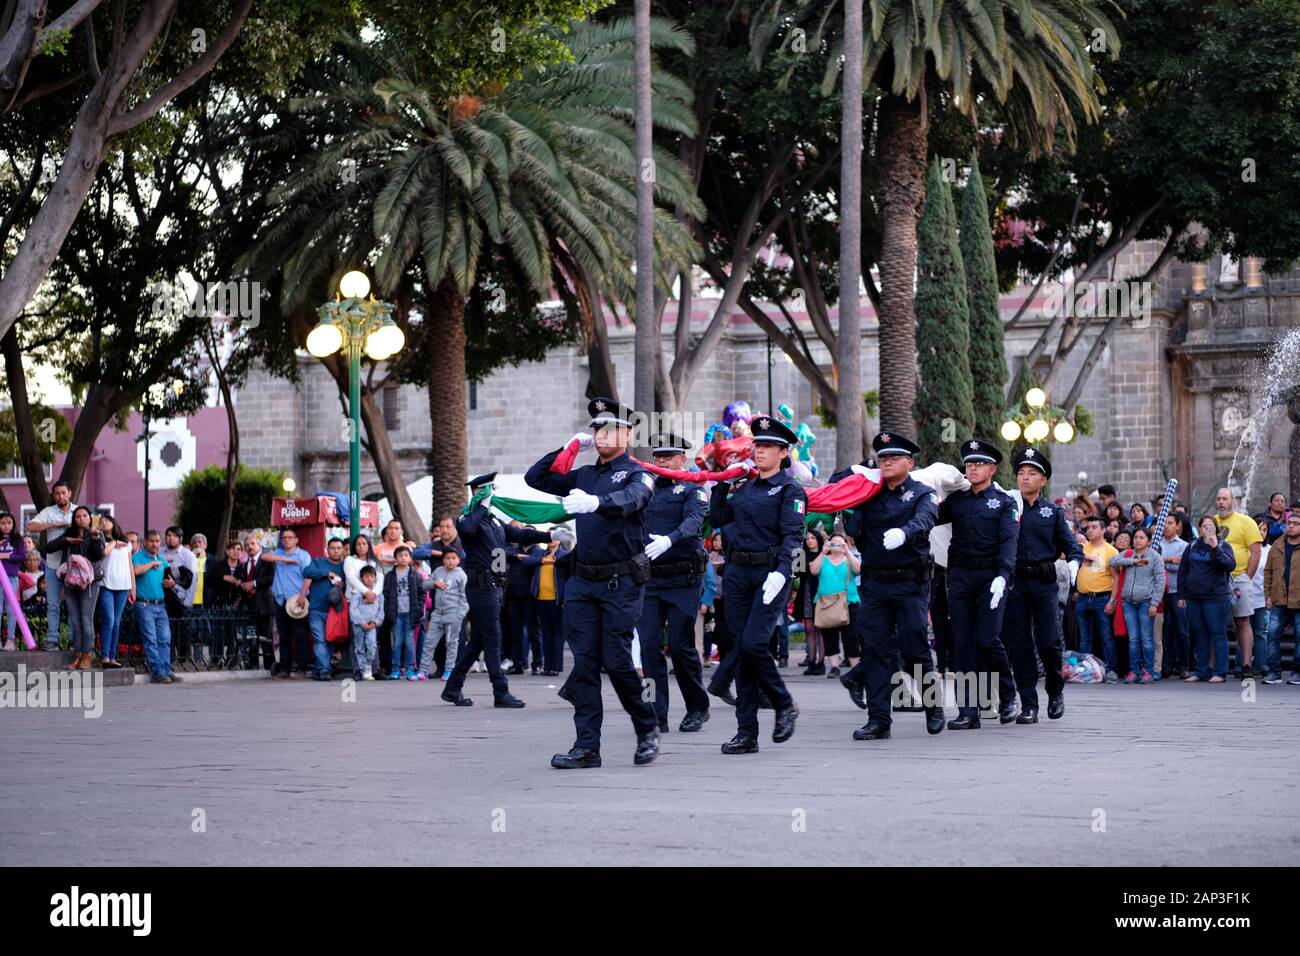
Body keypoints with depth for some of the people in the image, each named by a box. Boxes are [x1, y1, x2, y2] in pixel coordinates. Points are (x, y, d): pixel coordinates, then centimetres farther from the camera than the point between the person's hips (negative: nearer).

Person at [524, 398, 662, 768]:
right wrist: (569, 447, 11)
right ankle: (586, 747, 1)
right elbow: (534, 478, 18)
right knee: (584, 662, 1)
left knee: (617, 661, -6)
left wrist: (595, 502, -46)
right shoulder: (583, 476, 16)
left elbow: (631, 499, -26)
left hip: (621, 582, -5)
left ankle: (647, 729, 16)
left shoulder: (637, 474, -3)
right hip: (582, 581, 6)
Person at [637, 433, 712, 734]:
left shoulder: (692, 489, -1)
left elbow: (694, 521, -20)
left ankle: (697, 708, 18)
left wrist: (669, 540, -38)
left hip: (683, 579, -4)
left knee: (681, 646, -1)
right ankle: (656, 716, -2)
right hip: (649, 577, 4)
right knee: (649, 644, -5)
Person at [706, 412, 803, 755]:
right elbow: (718, 518, 18)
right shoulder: (747, 486, 16)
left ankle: (785, 706, 6)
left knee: (753, 644, -18)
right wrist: (721, 483, 13)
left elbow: (793, 536, -14)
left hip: (770, 574, -6)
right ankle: (747, 733, 5)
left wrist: (782, 572, -27)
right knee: (742, 650, 3)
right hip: (738, 573, 6)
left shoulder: (790, 489, -4)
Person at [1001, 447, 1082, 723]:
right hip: (1014, 584, 1)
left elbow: (1072, 546, 4)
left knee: (1048, 642, -5)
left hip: (1045, 583, 0)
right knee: (1018, 645, -1)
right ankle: (1028, 705, 4)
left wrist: (1073, 563, -16)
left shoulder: (1053, 512, 9)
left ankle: (1056, 692, 20)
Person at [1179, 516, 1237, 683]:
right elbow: (1182, 571, 16)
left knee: (1218, 634, -3)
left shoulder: (1223, 546, 0)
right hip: (1193, 598, 5)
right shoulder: (1192, 547, 12)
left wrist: (1215, 548, -24)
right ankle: (1201, 671, 16)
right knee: (1199, 635, 10)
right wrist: (1181, 595, 11)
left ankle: (1220, 672, 0)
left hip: (1215, 598, -5)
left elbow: (1230, 565, -17)